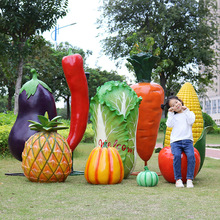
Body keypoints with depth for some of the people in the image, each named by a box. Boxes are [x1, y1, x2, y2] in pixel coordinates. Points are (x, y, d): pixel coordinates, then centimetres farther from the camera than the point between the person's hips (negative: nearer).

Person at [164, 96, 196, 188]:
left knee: (191, 156, -28)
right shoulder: (173, 116, 19)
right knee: (177, 156, -29)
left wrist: (186, 111, 1)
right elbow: (169, 125, 0)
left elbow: (191, 121, -4)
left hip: (187, 140, 0)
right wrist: (170, 113, 4)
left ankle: (189, 179, -23)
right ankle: (178, 179, -22)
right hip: (175, 141, 0)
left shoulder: (189, 113, 17)